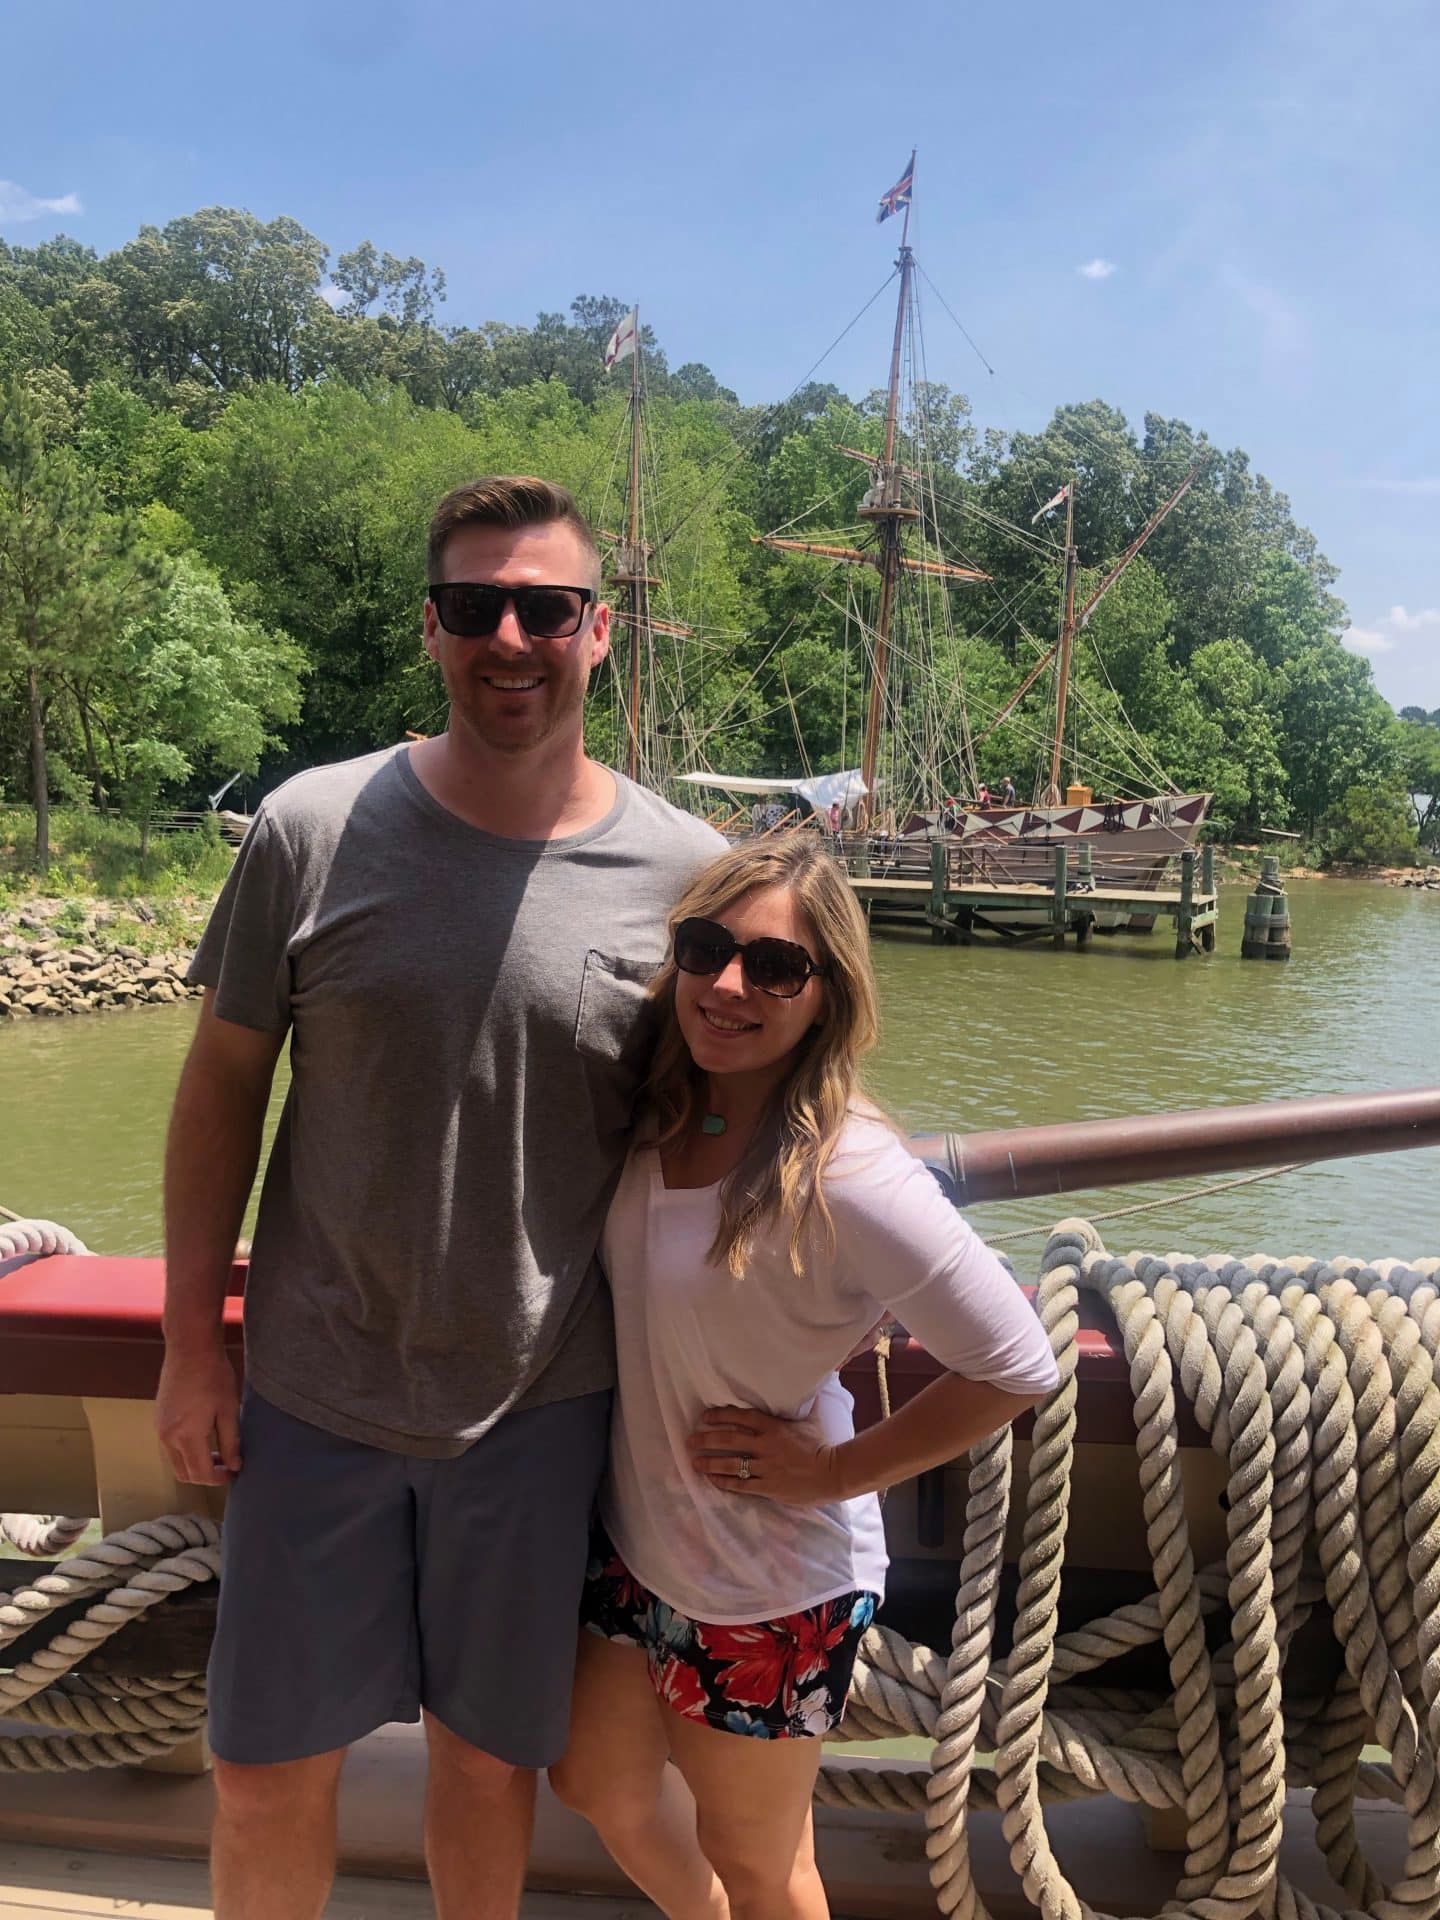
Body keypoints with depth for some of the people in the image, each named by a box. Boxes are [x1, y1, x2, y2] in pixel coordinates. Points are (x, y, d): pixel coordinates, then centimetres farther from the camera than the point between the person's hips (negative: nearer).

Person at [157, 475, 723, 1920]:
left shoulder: (685, 873, -9)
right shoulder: (312, 831, -9)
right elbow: (222, 1088, 0)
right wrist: (191, 1346, 1)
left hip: (545, 1403, 0)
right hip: (314, 1392, 1)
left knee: (487, 1752, 18)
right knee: (266, 1772, 14)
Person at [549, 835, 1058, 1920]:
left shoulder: (849, 1176, -30)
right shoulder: (656, 1122, -8)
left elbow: (1018, 1369, -26)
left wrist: (833, 1471, -19)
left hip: (770, 1587, -7)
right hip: (634, 1535, 7)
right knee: (599, 1782, 28)